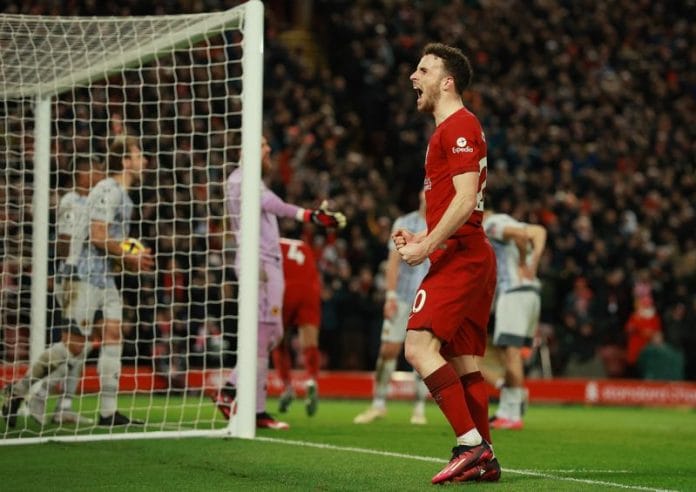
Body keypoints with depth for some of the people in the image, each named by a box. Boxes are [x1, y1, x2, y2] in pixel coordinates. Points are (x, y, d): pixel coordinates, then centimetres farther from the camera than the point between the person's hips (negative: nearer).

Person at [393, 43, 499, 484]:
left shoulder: (458, 126, -10)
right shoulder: (451, 129, 22)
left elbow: (465, 199, -19)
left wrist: (428, 246, -19)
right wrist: (423, 237, 16)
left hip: (459, 258, -11)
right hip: (472, 257, 11)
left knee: (420, 347, -18)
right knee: (464, 362, 8)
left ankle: (473, 444, -21)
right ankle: (483, 460, 7)